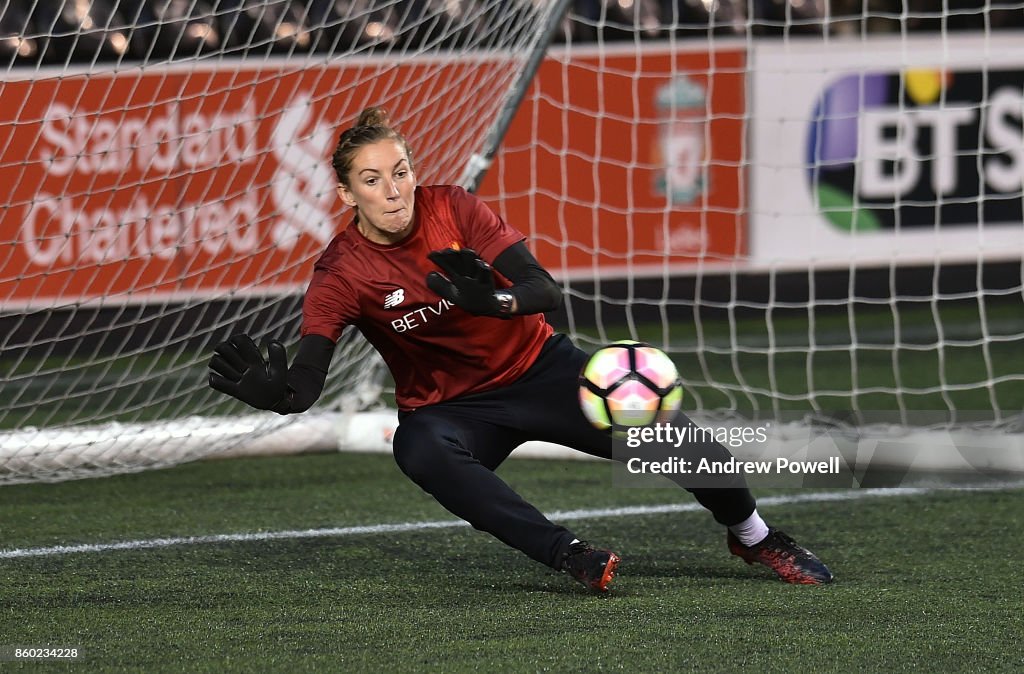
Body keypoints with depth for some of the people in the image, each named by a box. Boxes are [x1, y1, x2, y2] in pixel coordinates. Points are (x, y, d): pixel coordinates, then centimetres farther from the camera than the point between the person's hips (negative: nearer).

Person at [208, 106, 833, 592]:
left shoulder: (453, 209, -14)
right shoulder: (341, 275, -16)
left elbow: (547, 293, -21)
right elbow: (308, 381, -28)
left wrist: (493, 299, -43)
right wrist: (276, 392, -52)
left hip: (538, 369, 1)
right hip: (448, 407, -1)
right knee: (419, 450, -39)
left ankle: (754, 537, 16)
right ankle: (569, 556, -40)